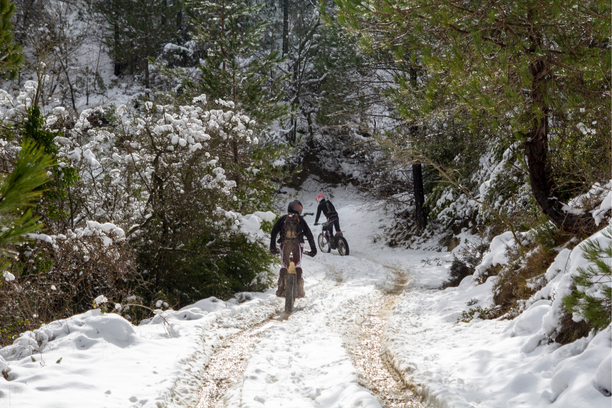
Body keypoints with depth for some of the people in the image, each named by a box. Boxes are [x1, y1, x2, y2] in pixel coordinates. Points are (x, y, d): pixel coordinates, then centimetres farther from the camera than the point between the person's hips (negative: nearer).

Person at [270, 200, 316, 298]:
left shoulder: (283, 218, 19)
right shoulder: (301, 219, 18)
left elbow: (274, 232, 12)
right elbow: (309, 234, 16)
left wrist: (272, 247, 16)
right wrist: (313, 249, 19)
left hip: (285, 243, 0)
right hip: (297, 244, 0)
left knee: (284, 265, 7)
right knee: (298, 265, 5)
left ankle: (281, 289, -3)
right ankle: (299, 289, -6)